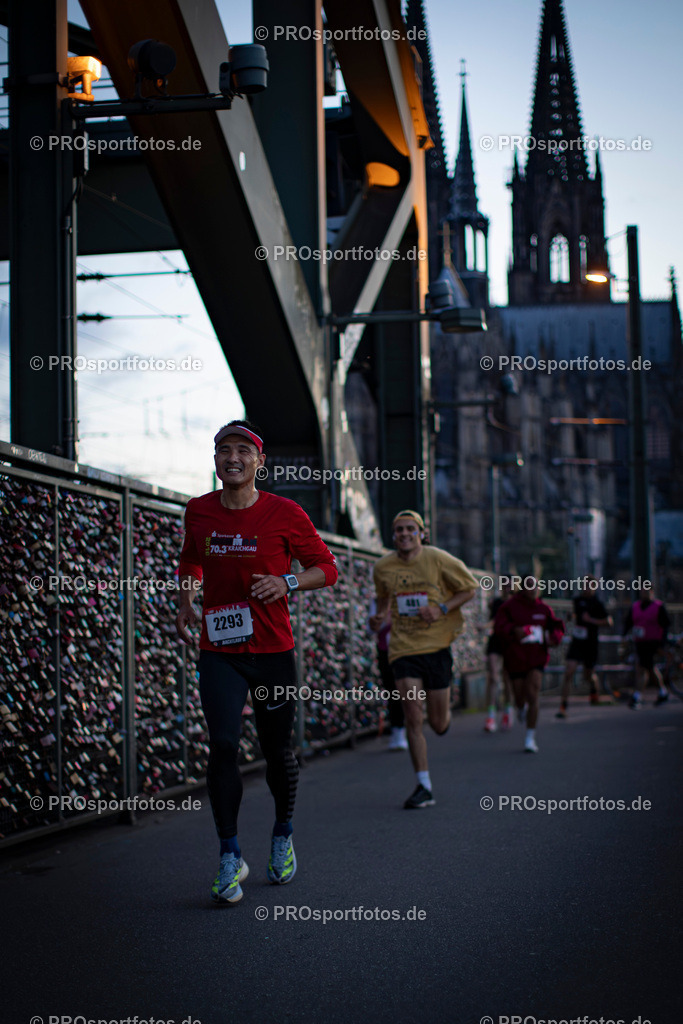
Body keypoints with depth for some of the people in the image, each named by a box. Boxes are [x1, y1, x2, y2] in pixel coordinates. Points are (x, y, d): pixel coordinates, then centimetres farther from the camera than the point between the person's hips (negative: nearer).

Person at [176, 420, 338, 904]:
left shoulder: (285, 513, -5)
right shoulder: (199, 511, 4)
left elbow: (326, 567, 2)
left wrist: (287, 582, -16)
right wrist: (186, 602, 8)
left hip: (273, 650, -1)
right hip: (218, 651, 1)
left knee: (278, 751, 8)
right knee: (223, 745, -14)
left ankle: (283, 835, 34)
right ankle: (231, 856, -4)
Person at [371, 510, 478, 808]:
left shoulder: (439, 560, -6)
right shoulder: (383, 567, 2)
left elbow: (470, 588, 4)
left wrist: (442, 608, -12)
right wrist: (380, 616, -1)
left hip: (436, 646, -1)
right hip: (403, 649, 1)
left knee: (438, 725, 4)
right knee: (412, 717, -11)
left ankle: (445, 712, 44)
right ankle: (424, 787, -3)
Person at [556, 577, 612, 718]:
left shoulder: (597, 603, -9)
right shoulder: (577, 600, 7)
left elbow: (608, 621, -13)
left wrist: (591, 620, -20)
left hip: (591, 644, -3)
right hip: (576, 642, 3)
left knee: (589, 676, 13)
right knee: (569, 672, -14)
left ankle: (594, 693, 48)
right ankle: (563, 706, -15)